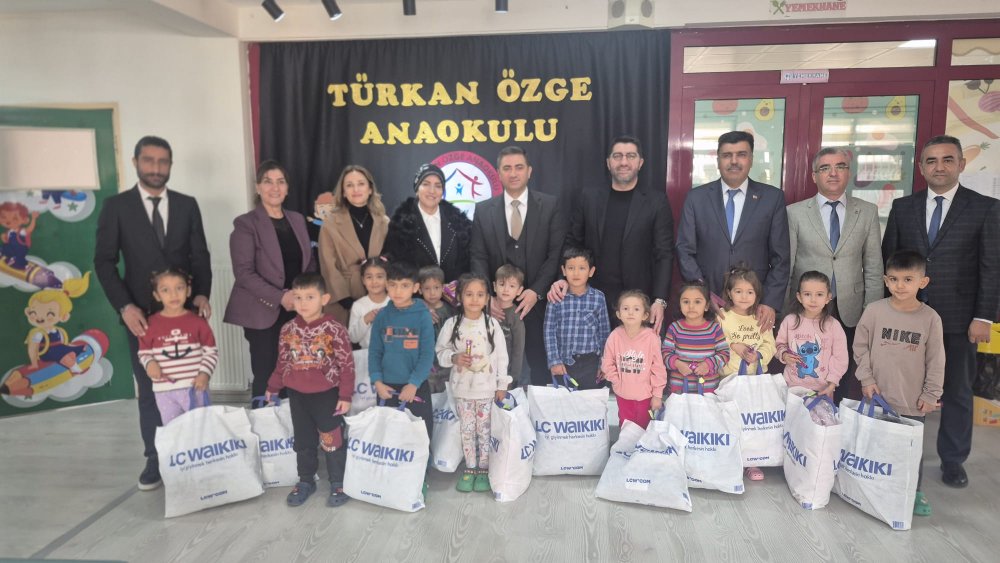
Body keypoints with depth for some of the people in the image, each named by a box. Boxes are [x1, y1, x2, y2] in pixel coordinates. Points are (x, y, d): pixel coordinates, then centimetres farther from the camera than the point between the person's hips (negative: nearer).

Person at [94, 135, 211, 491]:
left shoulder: (187, 205, 7)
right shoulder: (116, 207, 1)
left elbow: (200, 255, 6)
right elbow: (104, 261, -2)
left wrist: (201, 294, -9)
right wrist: (125, 307, -13)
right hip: (141, 314, -1)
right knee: (150, 390, 7)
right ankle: (155, 459, 19)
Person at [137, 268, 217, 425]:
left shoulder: (197, 321, -3)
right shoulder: (151, 324, -1)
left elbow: (211, 351, -1)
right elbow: (144, 352, 7)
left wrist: (205, 373, -12)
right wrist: (149, 363, -14)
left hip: (195, 387, -1)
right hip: (164, 390, 1)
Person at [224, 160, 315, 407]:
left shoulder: (298, 220, 12)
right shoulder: (246, 224, -4)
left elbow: (309, 263, 16)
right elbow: (244, 272, -12)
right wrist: (280, 297, -20)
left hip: (297, 312, 5)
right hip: (263, 314, -4)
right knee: (265, 376, -1)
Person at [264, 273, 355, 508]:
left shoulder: (334, 329, -14)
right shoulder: (288, 329, 0)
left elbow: (347, 365, -11)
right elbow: (282, 362, 12)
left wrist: (345, 395, -12)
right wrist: (273, 387, 15)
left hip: (327, 395, -4)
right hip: (297, 395, 4)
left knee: (332, 440, 6)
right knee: (303, 441, 17)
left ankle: (337, 484, 21)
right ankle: (305, 481, 34)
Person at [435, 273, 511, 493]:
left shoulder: (492, 324, -5)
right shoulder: (452, 324, -5)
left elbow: (501, 356, -2)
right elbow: (441, 351, 3)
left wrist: (502, 385, -2)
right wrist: (454, 358, -18)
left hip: (487, 388, -1)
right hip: (462, 387, 1)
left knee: (485, 430, 8)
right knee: (467, 430, 10)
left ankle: (484, 470, 21)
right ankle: (470, 468, 24)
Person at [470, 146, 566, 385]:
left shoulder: (550, 205, 3)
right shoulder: (483, 210, 8)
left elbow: (557, 254, -3)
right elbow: (479, 258, 4)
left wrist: (536, 291, -13)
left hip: (538, 301, -1)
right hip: (498, 304, 1)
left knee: (541, 366, 4)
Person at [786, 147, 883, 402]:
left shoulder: (868, 212, 6)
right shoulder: (795, 213, 1)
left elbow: (873, 268, 6)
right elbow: (785, 265, 1)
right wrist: (783, 313, -1)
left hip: (851, 313, 1)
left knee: (849, 390, 5)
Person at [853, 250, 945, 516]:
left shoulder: (930, 318, -5)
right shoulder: (874, 311, -6)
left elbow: (936, 360, 0)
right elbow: (860, 347, 2)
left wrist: (931, 394, 0)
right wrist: (866, 379, -3)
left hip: (913, 401, 0)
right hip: (878, 395, 1)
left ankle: (915, 491, 27)